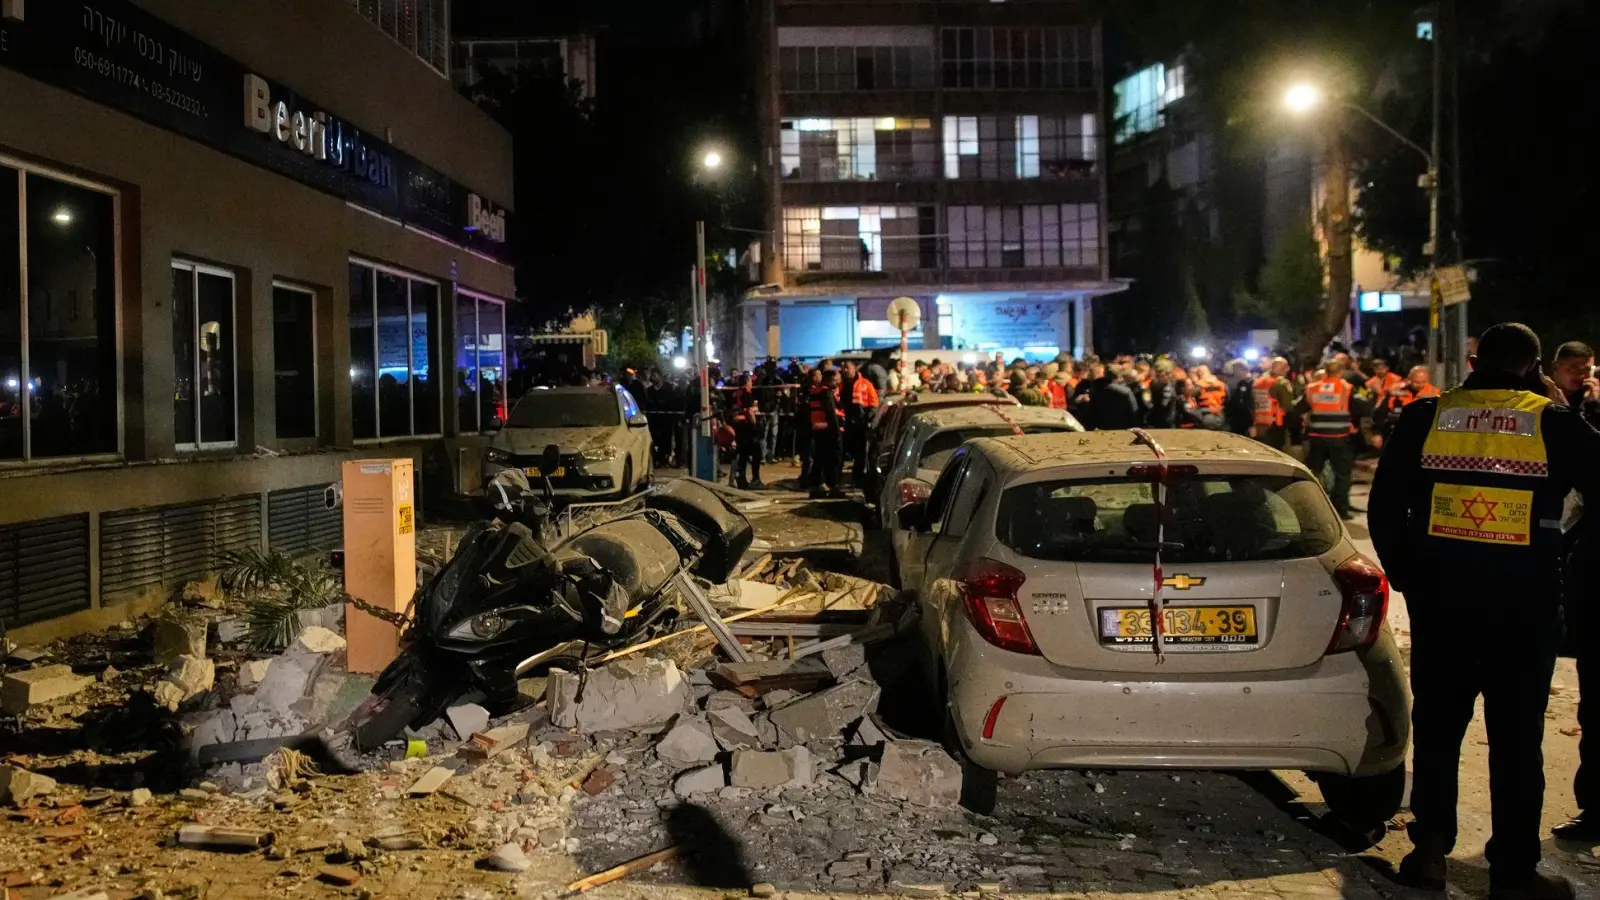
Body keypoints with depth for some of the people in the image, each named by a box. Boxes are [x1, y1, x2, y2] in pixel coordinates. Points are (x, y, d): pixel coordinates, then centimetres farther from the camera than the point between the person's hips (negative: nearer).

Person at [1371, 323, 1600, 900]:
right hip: (1527, 603, -1)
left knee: (1437, 726, 15)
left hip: (1439, 597, 1)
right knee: (1516, 737, 8)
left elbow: (1384, 509, 1)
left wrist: (1406, 576, 10)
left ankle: (1430, 848, 16)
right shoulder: (1553, 423, -4)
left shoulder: (1424, 418, 0)